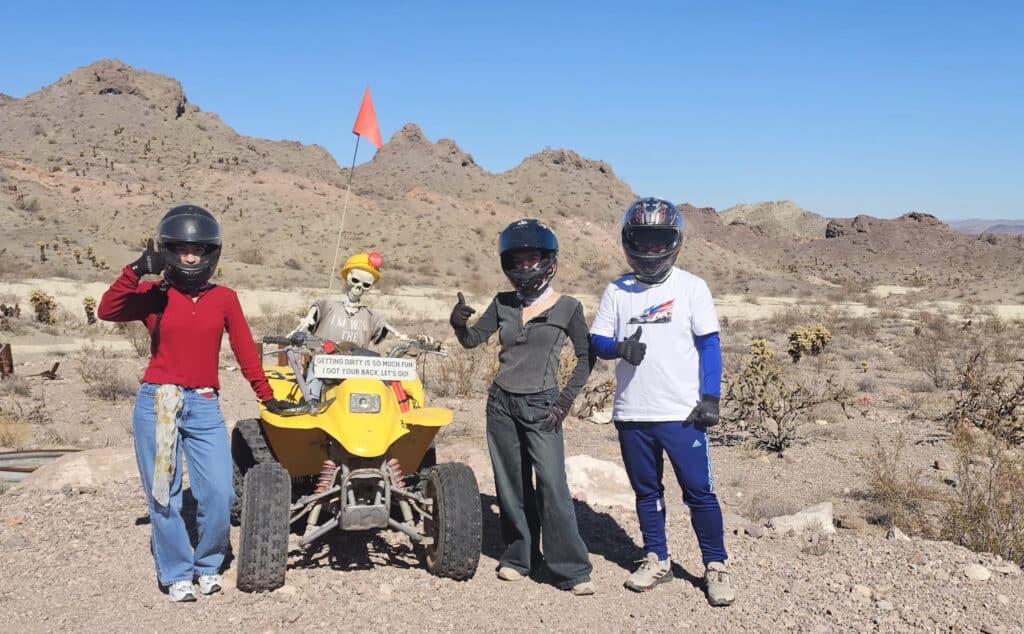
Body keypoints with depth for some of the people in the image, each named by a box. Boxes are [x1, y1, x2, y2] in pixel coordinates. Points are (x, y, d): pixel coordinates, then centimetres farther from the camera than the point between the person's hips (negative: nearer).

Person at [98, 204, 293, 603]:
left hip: (204, 406, 1)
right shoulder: (154, 296, 2)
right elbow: (107, 312, -13)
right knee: (163, 496, 5)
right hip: (156, 403, -1)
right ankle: (176, 574, 19)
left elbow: (245, 351, 9)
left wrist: (267, 396, 10)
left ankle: (209, 565, 19)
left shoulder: (225, 299, 6)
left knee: (219, 494, -4)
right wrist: (136, 272, -23)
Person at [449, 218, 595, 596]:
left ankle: (572, 570, -5)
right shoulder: (503, 304, 6)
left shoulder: (567, 308, -4)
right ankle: (518, 556, 24)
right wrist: (459, 325, -19)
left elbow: (585, 358, 0)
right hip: (502, 403, 4)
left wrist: (566, 399, -9)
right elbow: (473, 341, 3)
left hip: (541, 406, -4)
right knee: (511, 485, 10)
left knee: (552, 485, -11)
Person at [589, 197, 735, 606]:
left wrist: (710, 397, -10)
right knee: (646, 491, 14)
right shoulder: (617, 291, 7)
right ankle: (656, 560, 28)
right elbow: (596, 342, 6)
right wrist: (621, 348, -16)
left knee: (699, 492, -1)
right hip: (631, 414, 3)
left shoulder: (691, 287, 0)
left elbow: (709, 345, -1)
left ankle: (715, 567, 13)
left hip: (681, 413, -3)